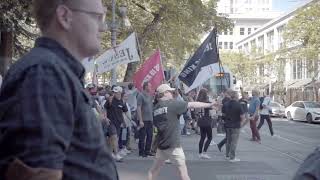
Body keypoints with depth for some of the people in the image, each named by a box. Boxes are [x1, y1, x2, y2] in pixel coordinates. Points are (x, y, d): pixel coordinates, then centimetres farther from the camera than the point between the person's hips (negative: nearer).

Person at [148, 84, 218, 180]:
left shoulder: (155, 108, 7)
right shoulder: (172, 103, -11)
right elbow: (192, 105, -8)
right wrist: (209, 105, -1)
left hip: (161, 144, 6)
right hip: (173, 144, -6)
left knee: (155, 168, 15)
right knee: (182, 168, 2)